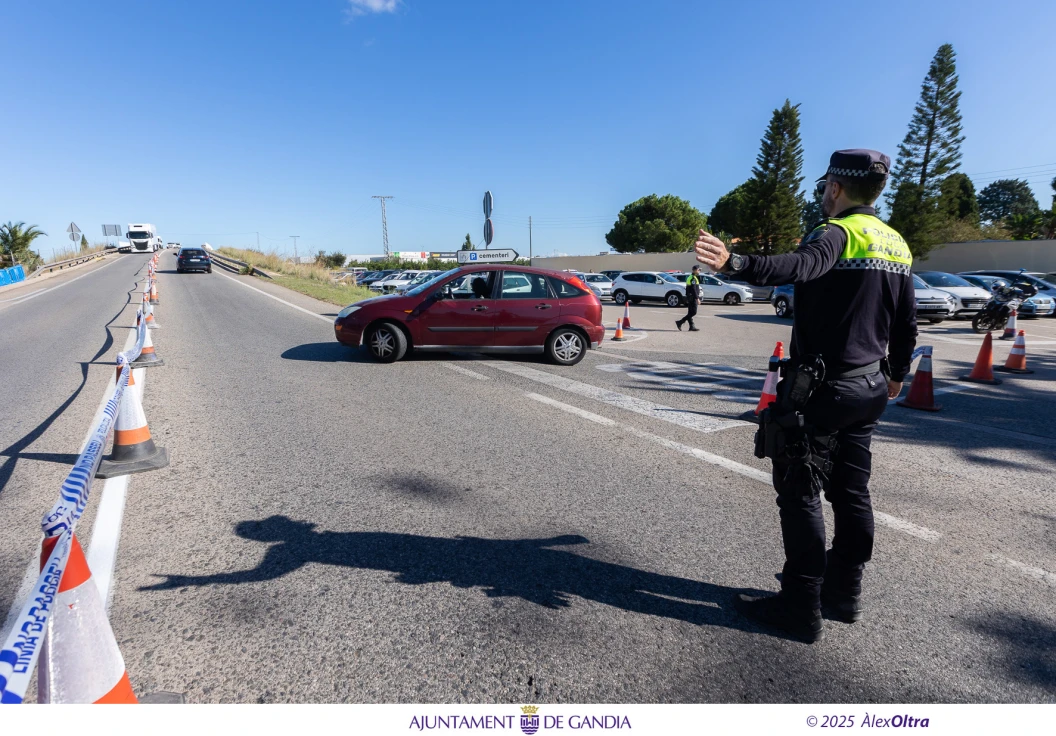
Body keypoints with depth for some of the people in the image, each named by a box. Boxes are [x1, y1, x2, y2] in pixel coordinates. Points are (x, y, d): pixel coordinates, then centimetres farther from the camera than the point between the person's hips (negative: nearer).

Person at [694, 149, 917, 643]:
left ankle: (800, 607, 7)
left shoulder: (838, 232, -13)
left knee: (801, 495, -1)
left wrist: (734, 264, -54)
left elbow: (801, 266, -38)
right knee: (852, 493, 16)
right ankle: (844, 593, 29)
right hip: (869, 388, 9)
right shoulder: (896, 245, 14)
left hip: (821, 388, -9)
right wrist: (896, 374, 32)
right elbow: (907, 324, 19)